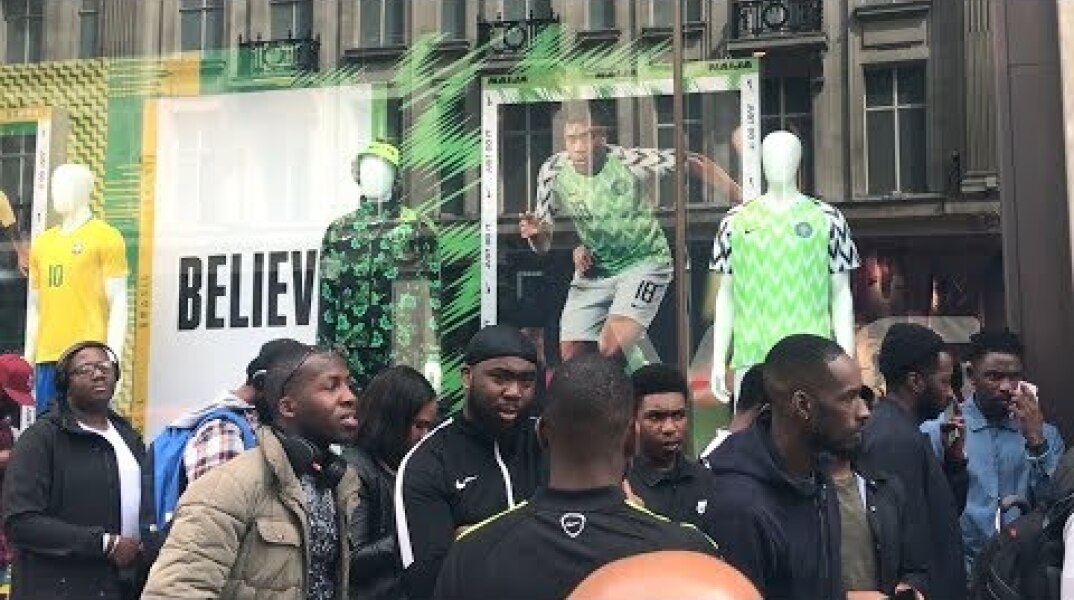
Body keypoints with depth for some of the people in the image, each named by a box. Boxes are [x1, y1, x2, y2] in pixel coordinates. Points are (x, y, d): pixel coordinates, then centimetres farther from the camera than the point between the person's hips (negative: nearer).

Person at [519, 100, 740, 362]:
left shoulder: (628, 161, -24)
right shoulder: (553, 171, -13)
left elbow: (693, 162, -15)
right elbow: (543, 245, -5)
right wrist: (534, 233, -29)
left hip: (644, 262, -4)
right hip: (594, 269, 5)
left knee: (610, 349, -22)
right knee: (570, 357, 3)